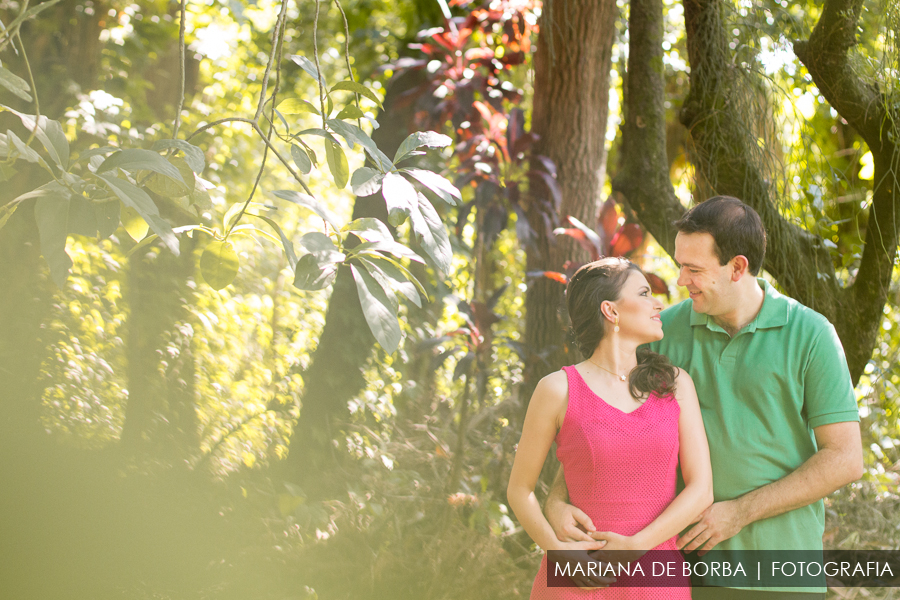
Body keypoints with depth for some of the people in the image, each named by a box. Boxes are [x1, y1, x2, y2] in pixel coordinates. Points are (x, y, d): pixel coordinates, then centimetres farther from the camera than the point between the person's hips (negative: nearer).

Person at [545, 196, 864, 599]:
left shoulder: (811, 335, -6)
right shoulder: (666, 330, 3)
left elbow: (845, 460, -9)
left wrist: (740, 513, -13)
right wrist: (556, 501, -16)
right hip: (690, 566, 2)